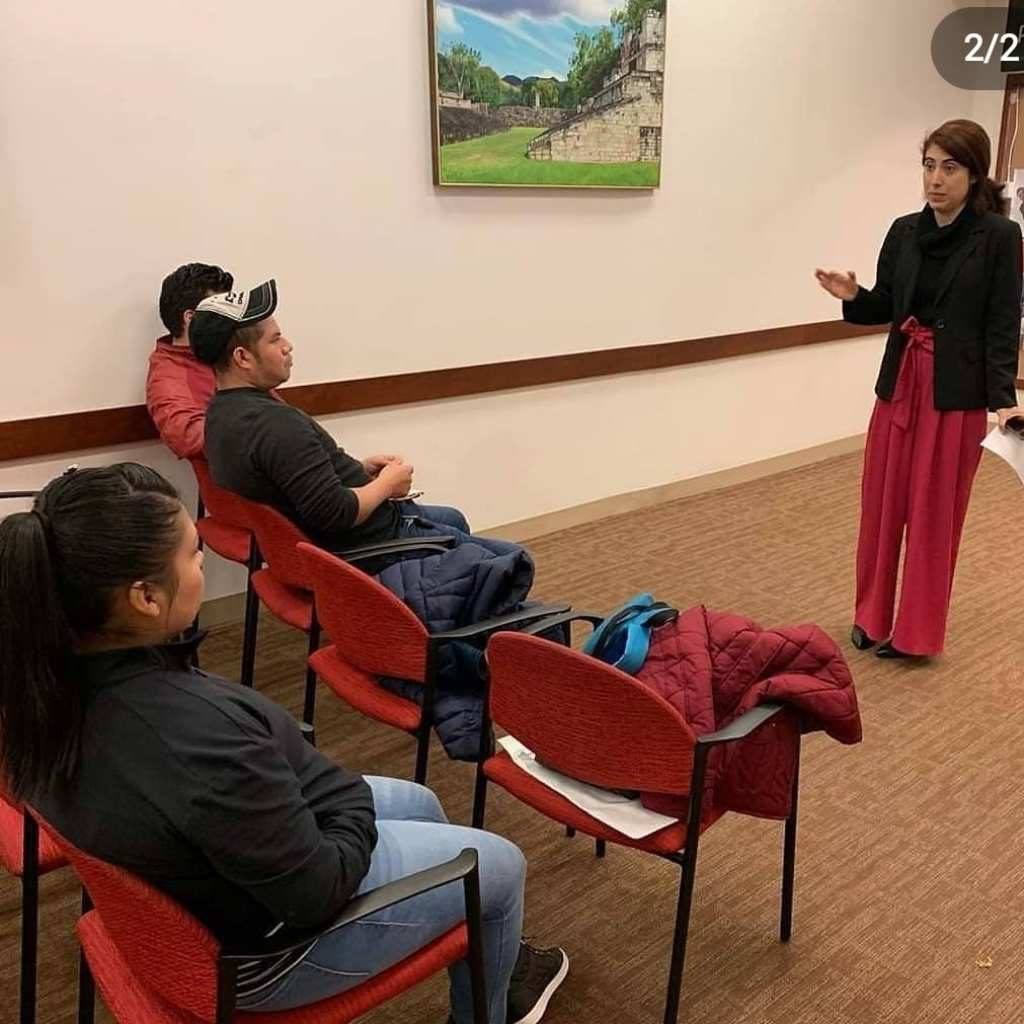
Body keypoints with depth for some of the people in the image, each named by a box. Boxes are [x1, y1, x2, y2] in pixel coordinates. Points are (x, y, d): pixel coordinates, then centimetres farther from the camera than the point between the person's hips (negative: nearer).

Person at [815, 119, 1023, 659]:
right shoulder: (904, 231, 5)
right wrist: (853, 296, -11)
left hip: (957, 391, -4)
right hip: (899, 382, 5)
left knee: (935, 513, 5)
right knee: (882, 504, 11)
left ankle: (917, 632, 20)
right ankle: (873, 617, 28)